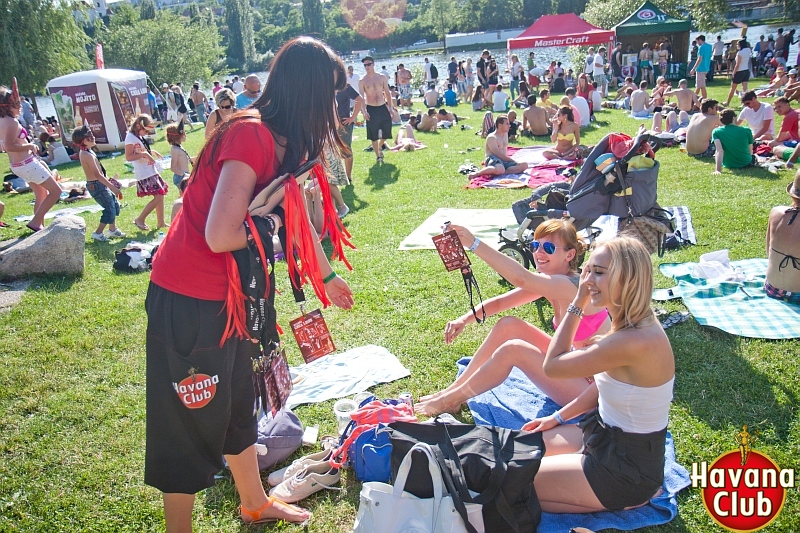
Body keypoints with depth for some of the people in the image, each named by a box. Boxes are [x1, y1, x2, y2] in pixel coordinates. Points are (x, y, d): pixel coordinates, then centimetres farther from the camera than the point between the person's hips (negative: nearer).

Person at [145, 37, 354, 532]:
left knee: (237, 403, 23)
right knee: (190, 417, 7)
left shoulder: (284, 143, 5)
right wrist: (267, 223, -11)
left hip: (227, 296, 9)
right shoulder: (250, 135, -24)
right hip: (188, 302, -9)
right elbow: (220, 236, -32)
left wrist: (327, 276, 28)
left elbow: (298, 215, 17)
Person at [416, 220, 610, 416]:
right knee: (507, 325, -1)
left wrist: (475, 244, -49)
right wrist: (465, 319, -18)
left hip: (593, 385, -9)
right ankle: (456, 387, 7)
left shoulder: (572, 286, -26)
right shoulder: (548, 282, 0)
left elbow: (521, 278, -43)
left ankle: (451, 400, -4)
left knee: (513, 349, -22)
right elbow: (500, 302, -2)